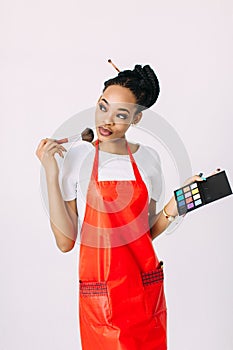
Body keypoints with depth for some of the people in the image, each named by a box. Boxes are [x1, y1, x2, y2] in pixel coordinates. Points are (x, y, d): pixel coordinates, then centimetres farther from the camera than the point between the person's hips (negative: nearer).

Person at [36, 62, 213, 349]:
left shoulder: (148, 159, 0)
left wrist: (174, 205, -9)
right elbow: (66, 241, -12)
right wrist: (51, 174, -16)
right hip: (99, 291, -2)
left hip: (147, 289, 3)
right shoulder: (77, 157, -8)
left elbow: (147, 231, 7)